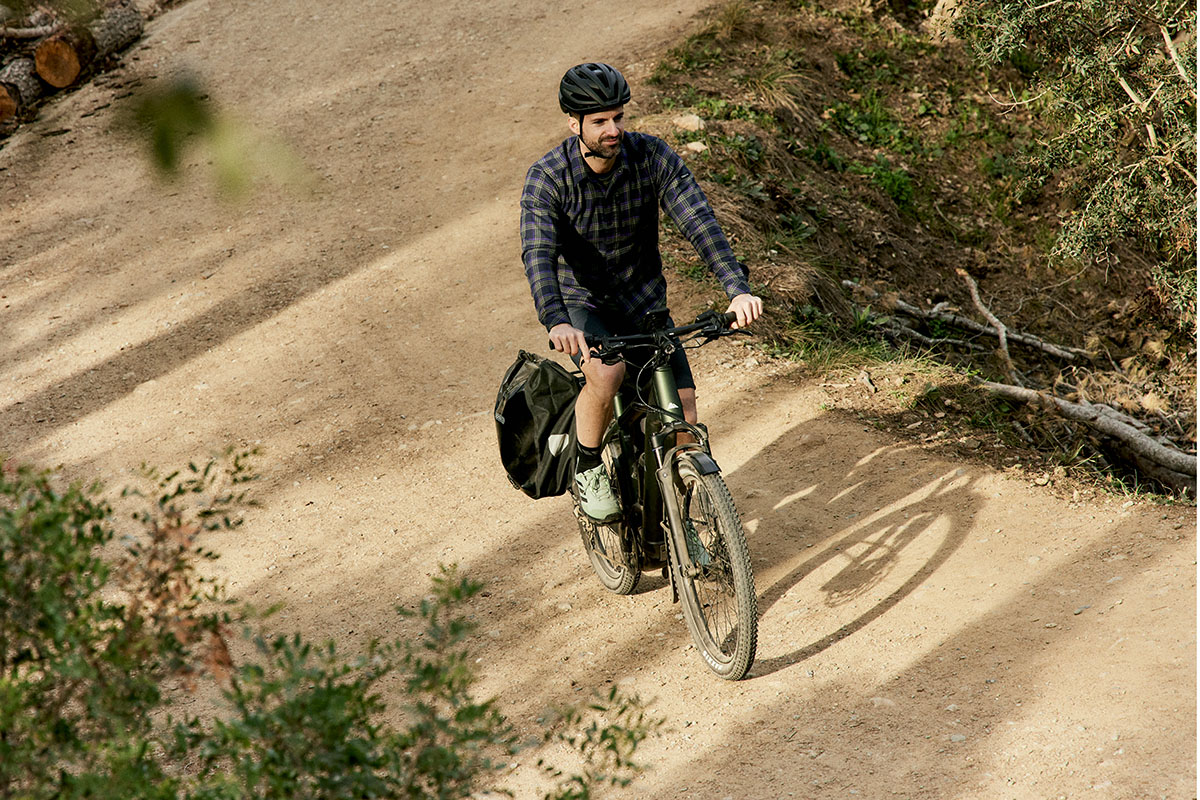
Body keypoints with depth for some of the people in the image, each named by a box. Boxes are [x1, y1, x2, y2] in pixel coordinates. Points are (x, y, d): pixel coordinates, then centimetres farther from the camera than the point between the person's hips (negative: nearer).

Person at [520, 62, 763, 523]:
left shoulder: (652, 156, -14)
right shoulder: (547, 178, -20)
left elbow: (698, 221, -23)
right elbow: (538, 253, -33)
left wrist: (737, 289, -38)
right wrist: (556, 322, -52)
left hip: (644, 303, 3)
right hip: (582, 306, -3)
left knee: (683, 417, -8)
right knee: (607, 372, -35)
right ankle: (588, 468, -9)